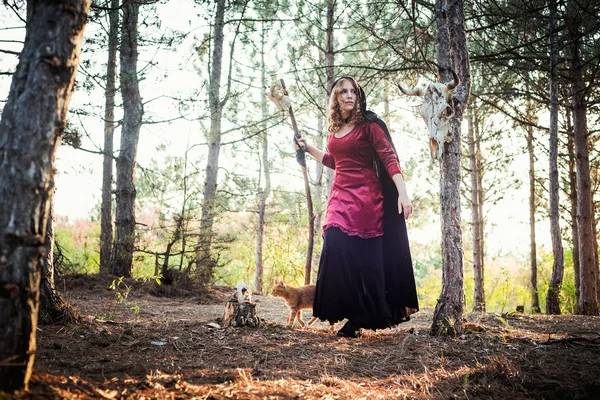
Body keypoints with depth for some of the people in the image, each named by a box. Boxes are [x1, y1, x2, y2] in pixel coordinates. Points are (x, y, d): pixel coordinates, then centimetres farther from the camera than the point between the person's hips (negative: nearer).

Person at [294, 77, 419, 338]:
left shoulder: (369, 125, -3)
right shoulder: (334, 129, 14)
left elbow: (389, 159, -10)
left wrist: (402, 192, -21)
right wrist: (307, 147, 26)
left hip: (365, 197, -6)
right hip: (340, 197, 6)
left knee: (363, 257, -6)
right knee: (337, 253, -4)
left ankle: (360, 318, 2)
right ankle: (351, 315, 5)